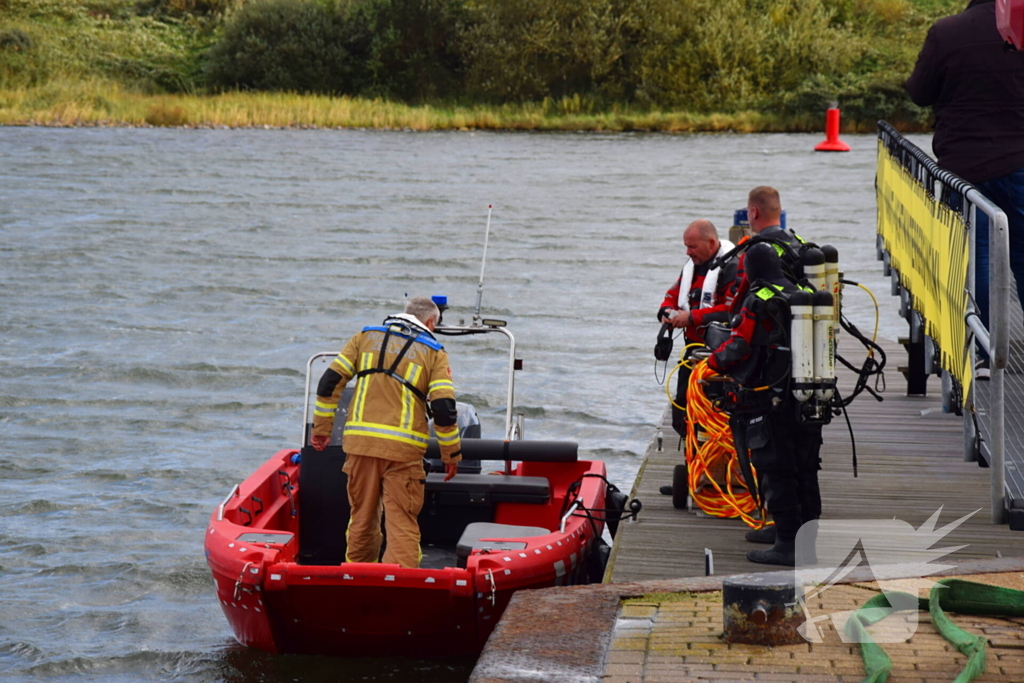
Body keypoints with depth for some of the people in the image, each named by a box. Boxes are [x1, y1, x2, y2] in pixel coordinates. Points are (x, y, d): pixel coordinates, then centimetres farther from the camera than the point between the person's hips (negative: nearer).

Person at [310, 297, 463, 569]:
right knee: (402, 522, -2)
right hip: (403, 447, -3)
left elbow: (330, 381, 8)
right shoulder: (434, 352, 6)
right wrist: (452, 454, 5)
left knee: (362, 516, 16)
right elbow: (444, 407, -4)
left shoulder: (366, 337, 14)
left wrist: (321, 428, 15)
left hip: (360, 442, 3)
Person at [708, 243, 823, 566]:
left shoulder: (759, 302, -11)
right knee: (806, 471, 14)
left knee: (777, 473, -3)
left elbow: (738, 347, -11)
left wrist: (712, 361, 8)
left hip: (773, 401, -7)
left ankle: (788, 543, -3)